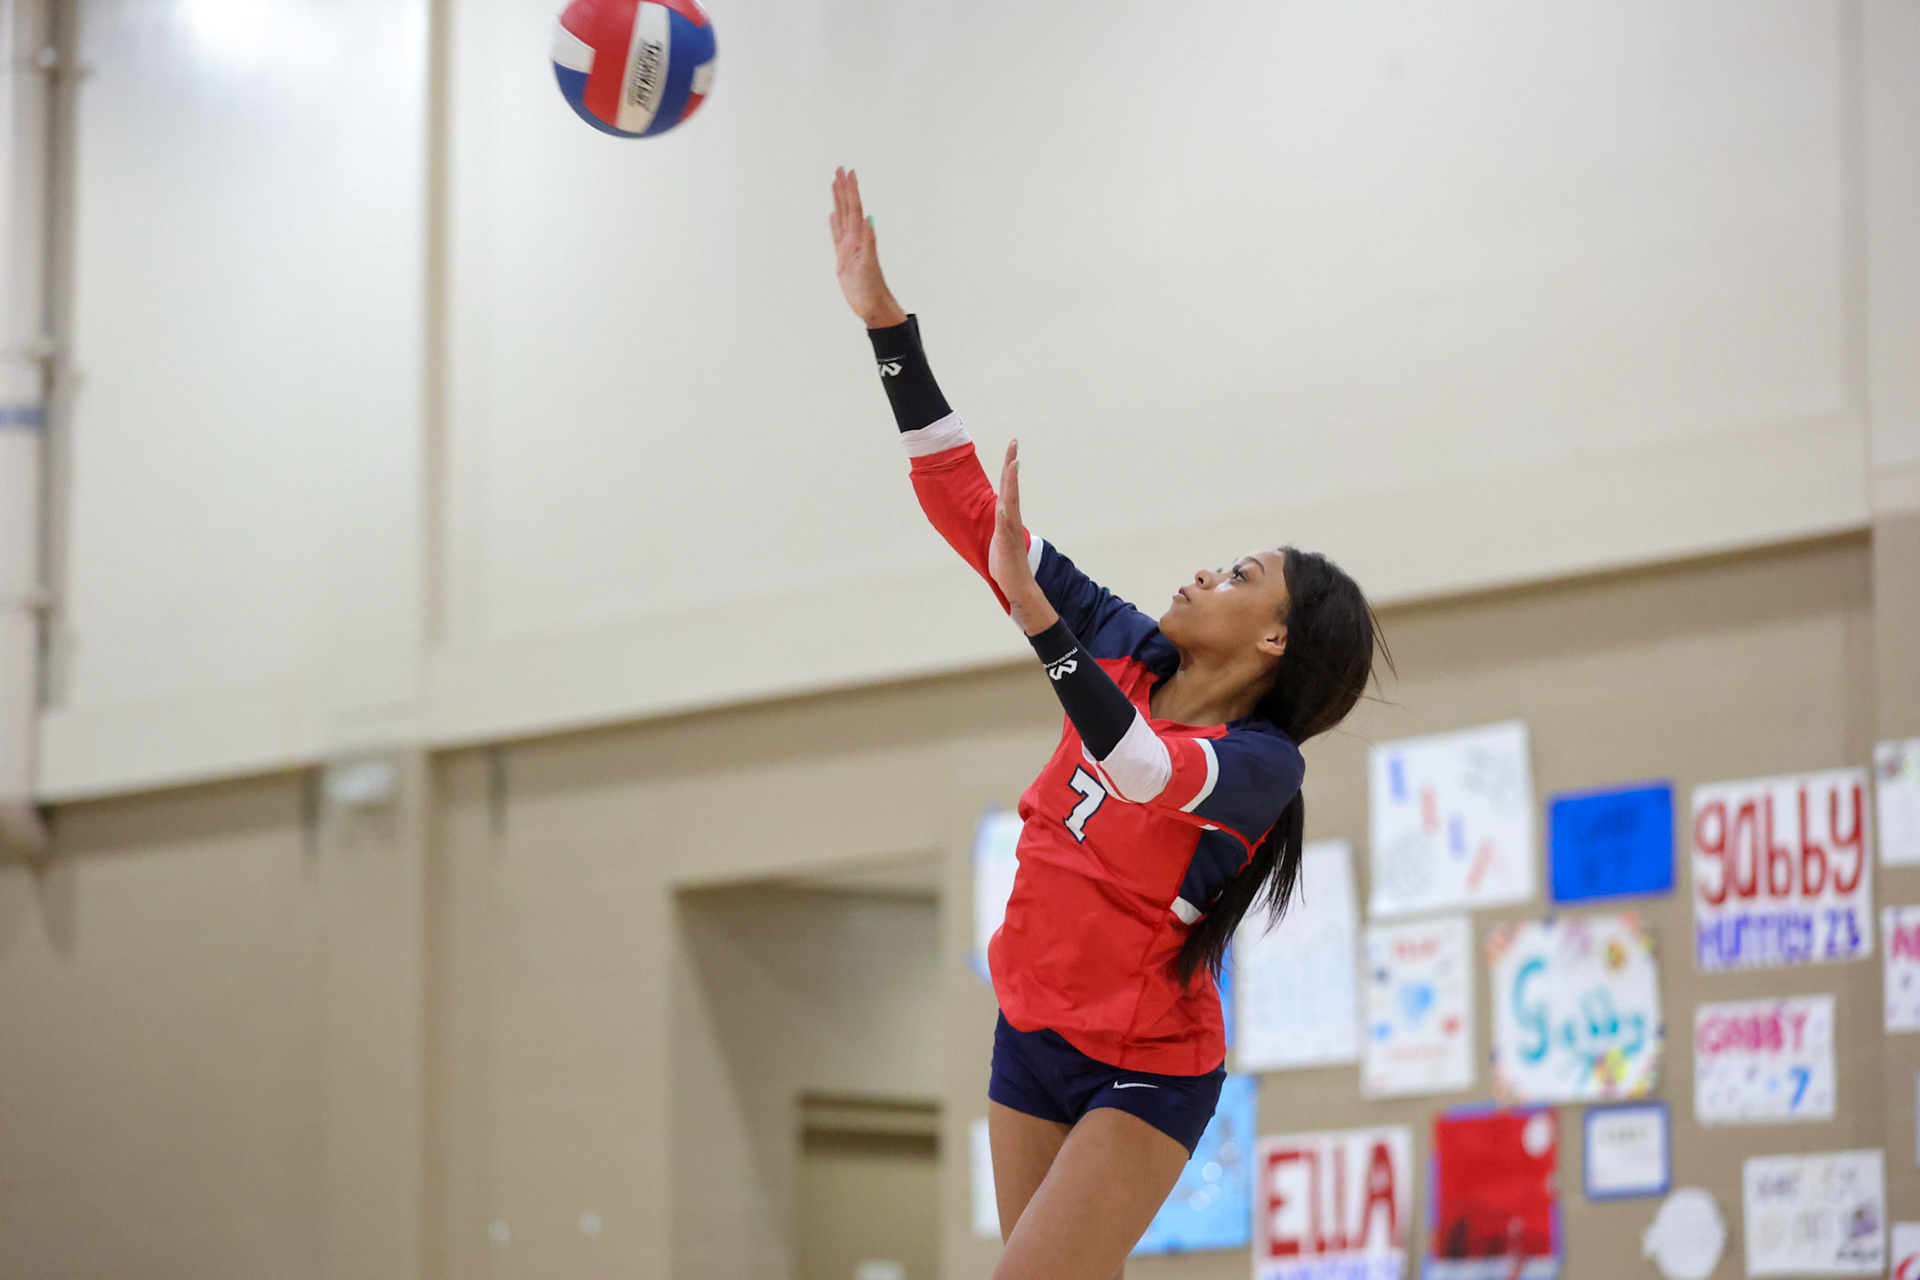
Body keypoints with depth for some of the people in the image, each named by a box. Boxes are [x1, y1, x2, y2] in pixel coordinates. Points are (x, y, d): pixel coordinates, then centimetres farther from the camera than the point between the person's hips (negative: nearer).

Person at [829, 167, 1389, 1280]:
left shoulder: (1265, 763, -18)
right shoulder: (1127, 652, -1)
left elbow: (1147, 772, -41)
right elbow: (968, 506, -2)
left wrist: (1031, 607, -50)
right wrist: (886, 321, -8)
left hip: (1147, 1072, -7)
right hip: (1034, 1035, 7)